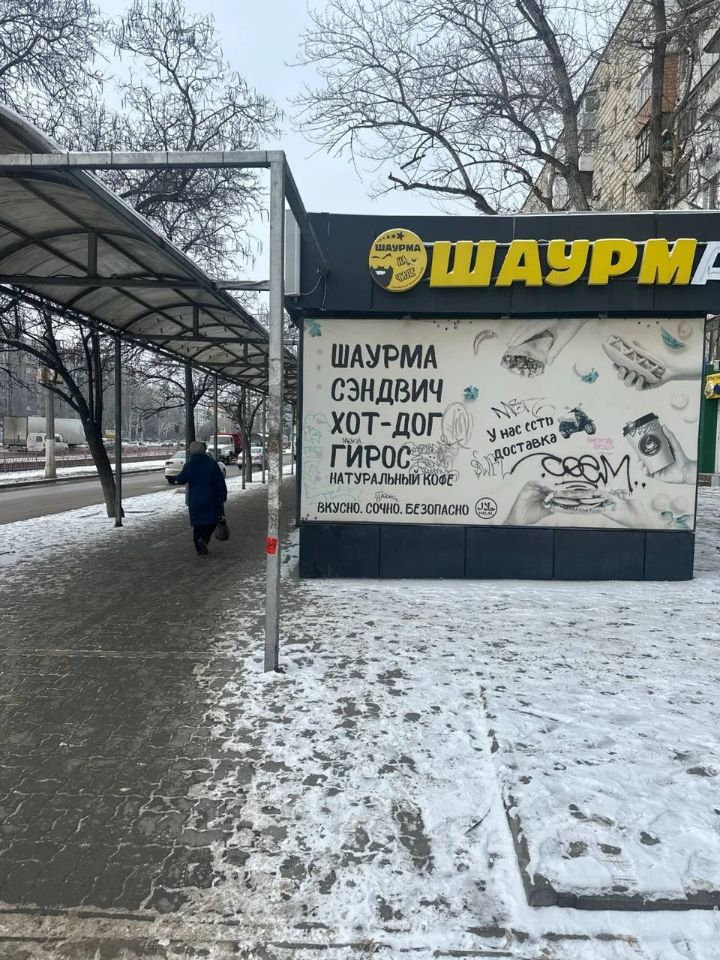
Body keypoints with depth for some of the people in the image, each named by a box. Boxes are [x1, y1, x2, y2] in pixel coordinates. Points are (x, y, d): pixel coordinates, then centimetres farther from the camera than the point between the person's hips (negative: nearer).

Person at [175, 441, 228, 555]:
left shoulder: (188, 465, -5)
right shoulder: (211, 463, -8)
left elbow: (180, 480, 5)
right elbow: (220, 482, -8)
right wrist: (223, 497, -1)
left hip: (194, 500, 2)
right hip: (210, 499, -2)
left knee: (197, 524, 13)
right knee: (212, 521, 10)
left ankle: (200, 548, 13)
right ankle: (204, 539, -13)